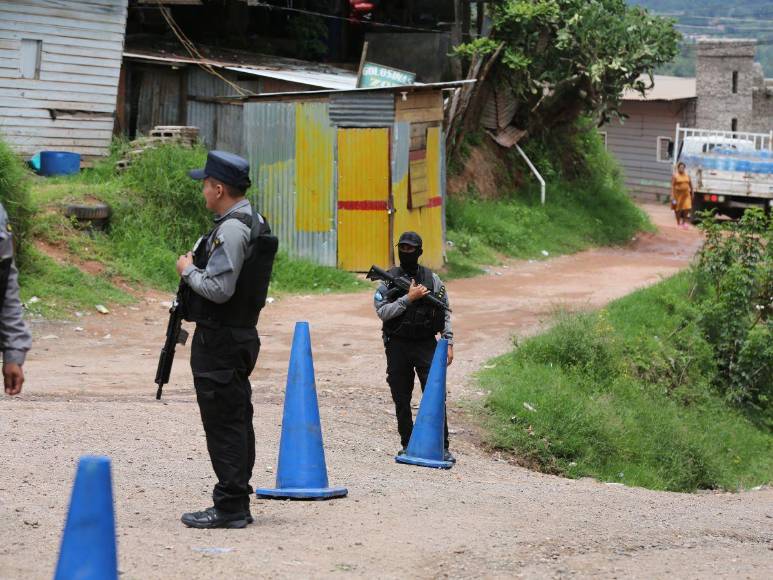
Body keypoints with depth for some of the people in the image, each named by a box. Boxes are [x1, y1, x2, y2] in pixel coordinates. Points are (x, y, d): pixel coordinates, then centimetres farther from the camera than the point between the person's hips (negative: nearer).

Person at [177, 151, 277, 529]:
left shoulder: (231, 229, -18)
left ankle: (229, 507, -5)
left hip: (219, 340, -10)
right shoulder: (253, 224, 14)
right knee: (236, 422, 13)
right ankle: (237, 505, 19)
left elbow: (219, 289, -23)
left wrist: (187, 270, -8)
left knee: (223, 423, -7)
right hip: (241, 335, 10)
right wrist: (196, 269, 16)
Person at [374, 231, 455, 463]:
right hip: (397, 346, 1)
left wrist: (448, 343, 0)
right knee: (401, 400, 7)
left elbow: (444, 313, 7)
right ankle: (407, 446, 17)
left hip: (426, 345, -1)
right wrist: (409, 298, -16)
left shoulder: (432, 279, 4)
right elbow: (382, 311, -9)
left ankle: (442, 447, -6)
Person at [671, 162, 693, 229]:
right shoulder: (675, 176, -4)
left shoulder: (687, 175, 8)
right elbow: (672, 186, -8)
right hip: (678, 194, -3)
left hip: (686, 195, 3)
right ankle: (678, 223, 16)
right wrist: (672, 196, -14)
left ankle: (684, 222, 8)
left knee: (686, 208, -6)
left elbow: (690, 185, 16)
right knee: (678, 209, 5)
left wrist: (692, 193, 16)